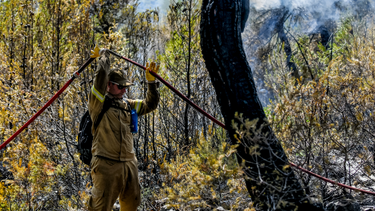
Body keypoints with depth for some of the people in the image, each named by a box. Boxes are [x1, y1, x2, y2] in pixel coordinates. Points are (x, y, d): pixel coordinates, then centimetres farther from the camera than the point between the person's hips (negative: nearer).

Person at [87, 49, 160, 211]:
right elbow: (101, 75, -17)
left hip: (129, 164, 7)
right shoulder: (98, 104, -4)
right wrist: (104, 55, -1)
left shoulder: (127, 105, 16)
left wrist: (151, 81, 11)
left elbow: (150, 105, 22)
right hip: (107, 165, -7)